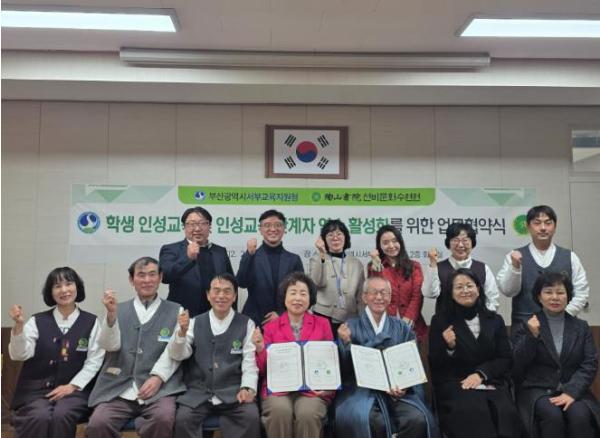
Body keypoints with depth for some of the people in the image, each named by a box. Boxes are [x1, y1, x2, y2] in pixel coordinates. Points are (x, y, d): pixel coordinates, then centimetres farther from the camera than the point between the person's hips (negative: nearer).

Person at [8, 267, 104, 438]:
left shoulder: (91, 322, 5)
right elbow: (19, 354, -3)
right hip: (36, 389, 1)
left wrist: (72, 386, -9)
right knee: (39, 418, -30)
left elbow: (94, 361, 1)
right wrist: (19, 325, -17)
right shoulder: (37, 321, 8)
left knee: (61, 416, -31)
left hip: (73, 389, -1)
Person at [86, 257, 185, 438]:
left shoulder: (175, 311, 9)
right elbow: (109, 345, -1)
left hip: (160, 386, -1)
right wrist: (111, 313, -17)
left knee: (164, 419, -30)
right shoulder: (119, 310, 14)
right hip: (118, 388, 2)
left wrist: (157, 377, -16)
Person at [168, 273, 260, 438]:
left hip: (233, 392, -1)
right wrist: (182, 331, -18)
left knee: (252, 416, -27)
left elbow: (250, 361, -1)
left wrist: (247, 388, -17)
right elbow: (177, 355, 0)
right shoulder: (195, 323, 9)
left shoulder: (246, 324, 5)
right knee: (183, 418, -26)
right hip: (198, 392, 1)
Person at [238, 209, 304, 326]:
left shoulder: (294, 259, 5)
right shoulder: (250, 257, 2)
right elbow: (242, 283, -12)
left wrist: (282, 314, -7)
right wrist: (249, 254, -22)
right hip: (254, 322, -1)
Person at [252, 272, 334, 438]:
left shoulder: (322, 324, 9)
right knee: (280, 412, -31)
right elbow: (264, 371, 8)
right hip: (278, 389, 0)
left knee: (307, 414, -30)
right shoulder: (271, 327, 8)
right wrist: (260, 349, -11)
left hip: (312, 389, 0)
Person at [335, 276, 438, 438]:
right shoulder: (350, 326, 8)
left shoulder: (402, 328, 14)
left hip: (398, 390, 2)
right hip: (361, 389, -2)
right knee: (361, 419, -34)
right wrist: (346, 343, -16)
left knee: (418, 419, -26)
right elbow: (345, 368, 2)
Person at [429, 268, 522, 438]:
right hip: (455, 385, -2)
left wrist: (481, 374, -7)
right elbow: (435, 365, 4)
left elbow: (506, 359, 9)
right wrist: (449, 347, -16)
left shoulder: (495, 320, 14)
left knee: (506, 413, -28)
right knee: (476, 413, -32)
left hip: (491, 383, 3)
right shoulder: (440, 321, 6)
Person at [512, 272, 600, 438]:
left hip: (572, 390, 2)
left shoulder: (581, 327, 12)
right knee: (552, 415, -30)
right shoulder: (527, 326, 5)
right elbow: (517, 365, -3)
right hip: (537, 390, -2)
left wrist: (571, 392, -14)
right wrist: (532, 336, -18)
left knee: (580, 416, -29)